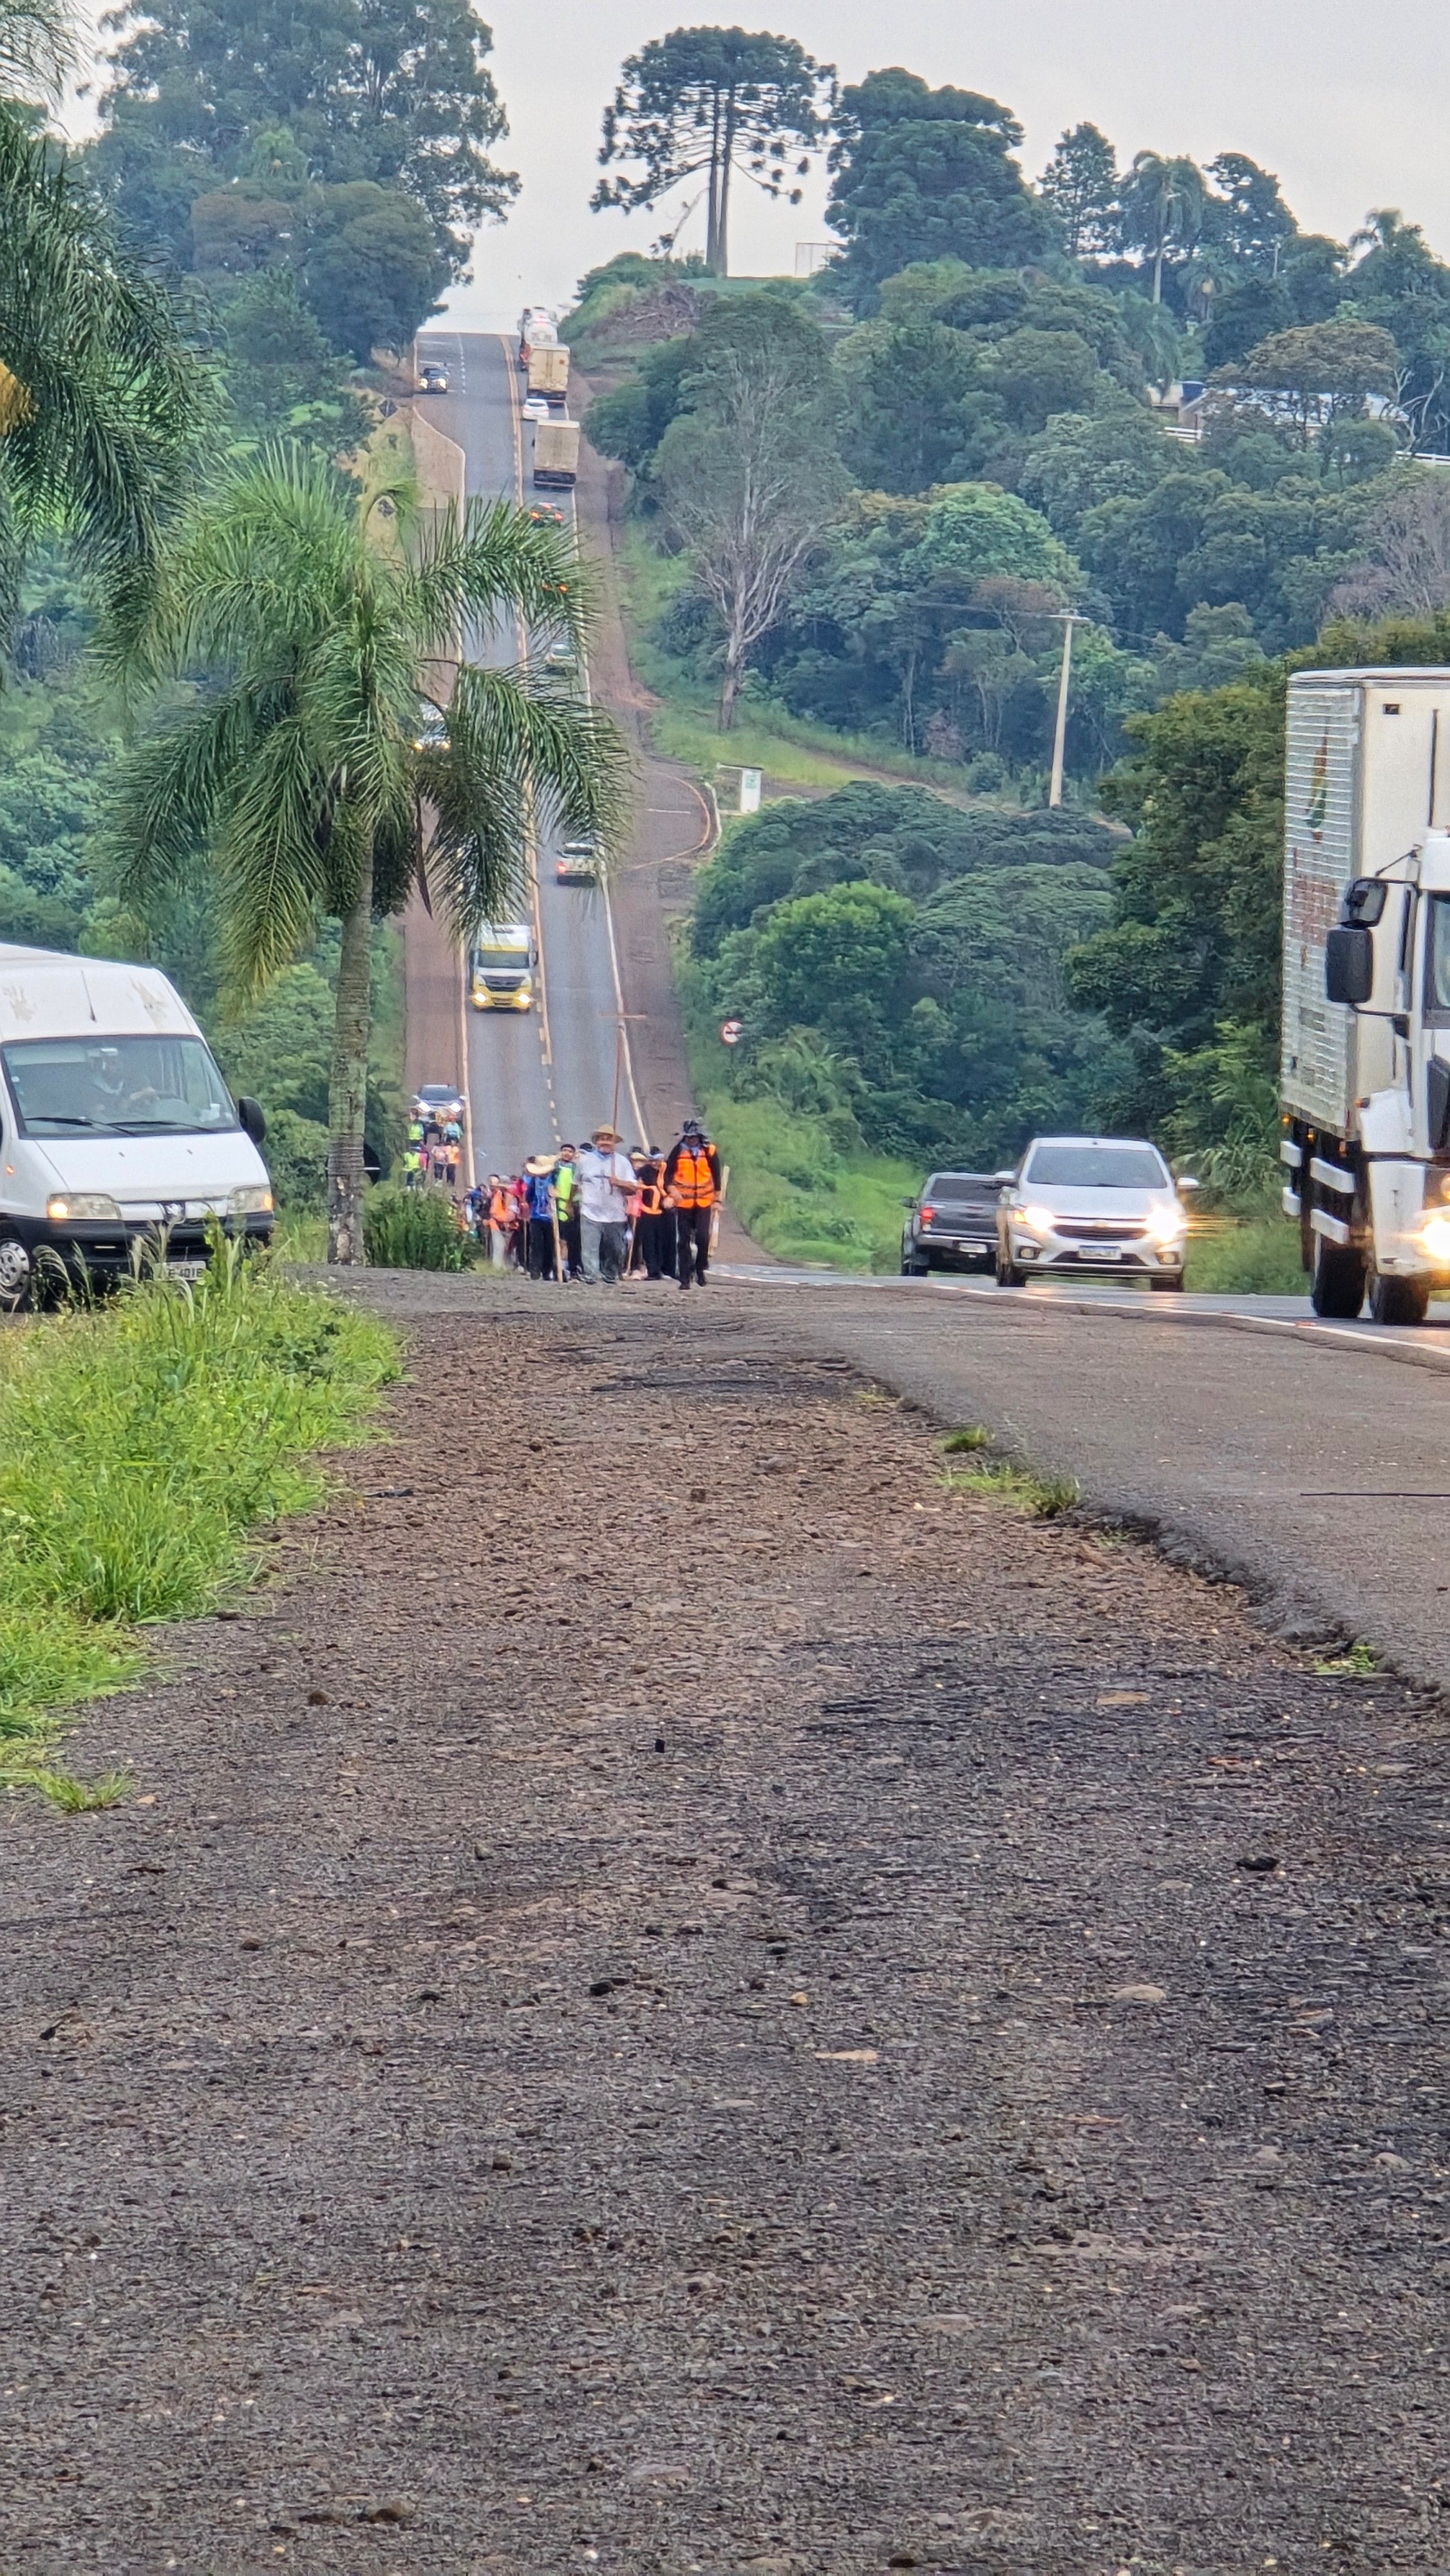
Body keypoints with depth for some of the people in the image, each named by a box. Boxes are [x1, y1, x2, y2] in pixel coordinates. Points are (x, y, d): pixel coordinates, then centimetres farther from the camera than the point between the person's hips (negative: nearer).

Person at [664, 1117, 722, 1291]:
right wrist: (671, 1189, -16)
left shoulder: (709, 1152, 2)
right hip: (683, 1203, 0)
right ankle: (685, 1278, 5)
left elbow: (716, 1176, 11)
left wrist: (717, 1198, 13)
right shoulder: (678, 1151, 0)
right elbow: (667, 1173, 2)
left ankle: (700, 1269, 11)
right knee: (683, 1241, 1)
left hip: (703, 1202, 0)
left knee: (703, 1237, -12)